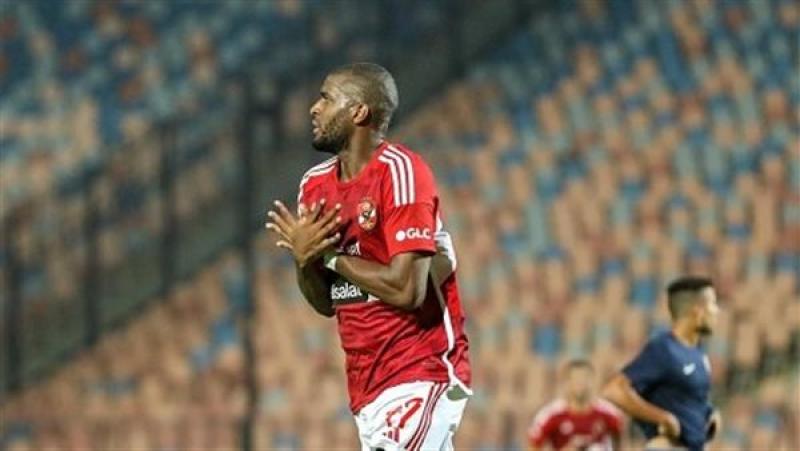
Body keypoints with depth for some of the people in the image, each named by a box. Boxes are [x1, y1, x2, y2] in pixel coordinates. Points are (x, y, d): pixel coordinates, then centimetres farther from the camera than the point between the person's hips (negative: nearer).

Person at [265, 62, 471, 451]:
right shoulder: (315, 184, 12)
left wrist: (330, 256, -10)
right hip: (367, 385, 8)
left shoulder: (399, 171, -13)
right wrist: (304, 259, -4)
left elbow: (406, 289, -22)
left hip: (421, 374, -8)